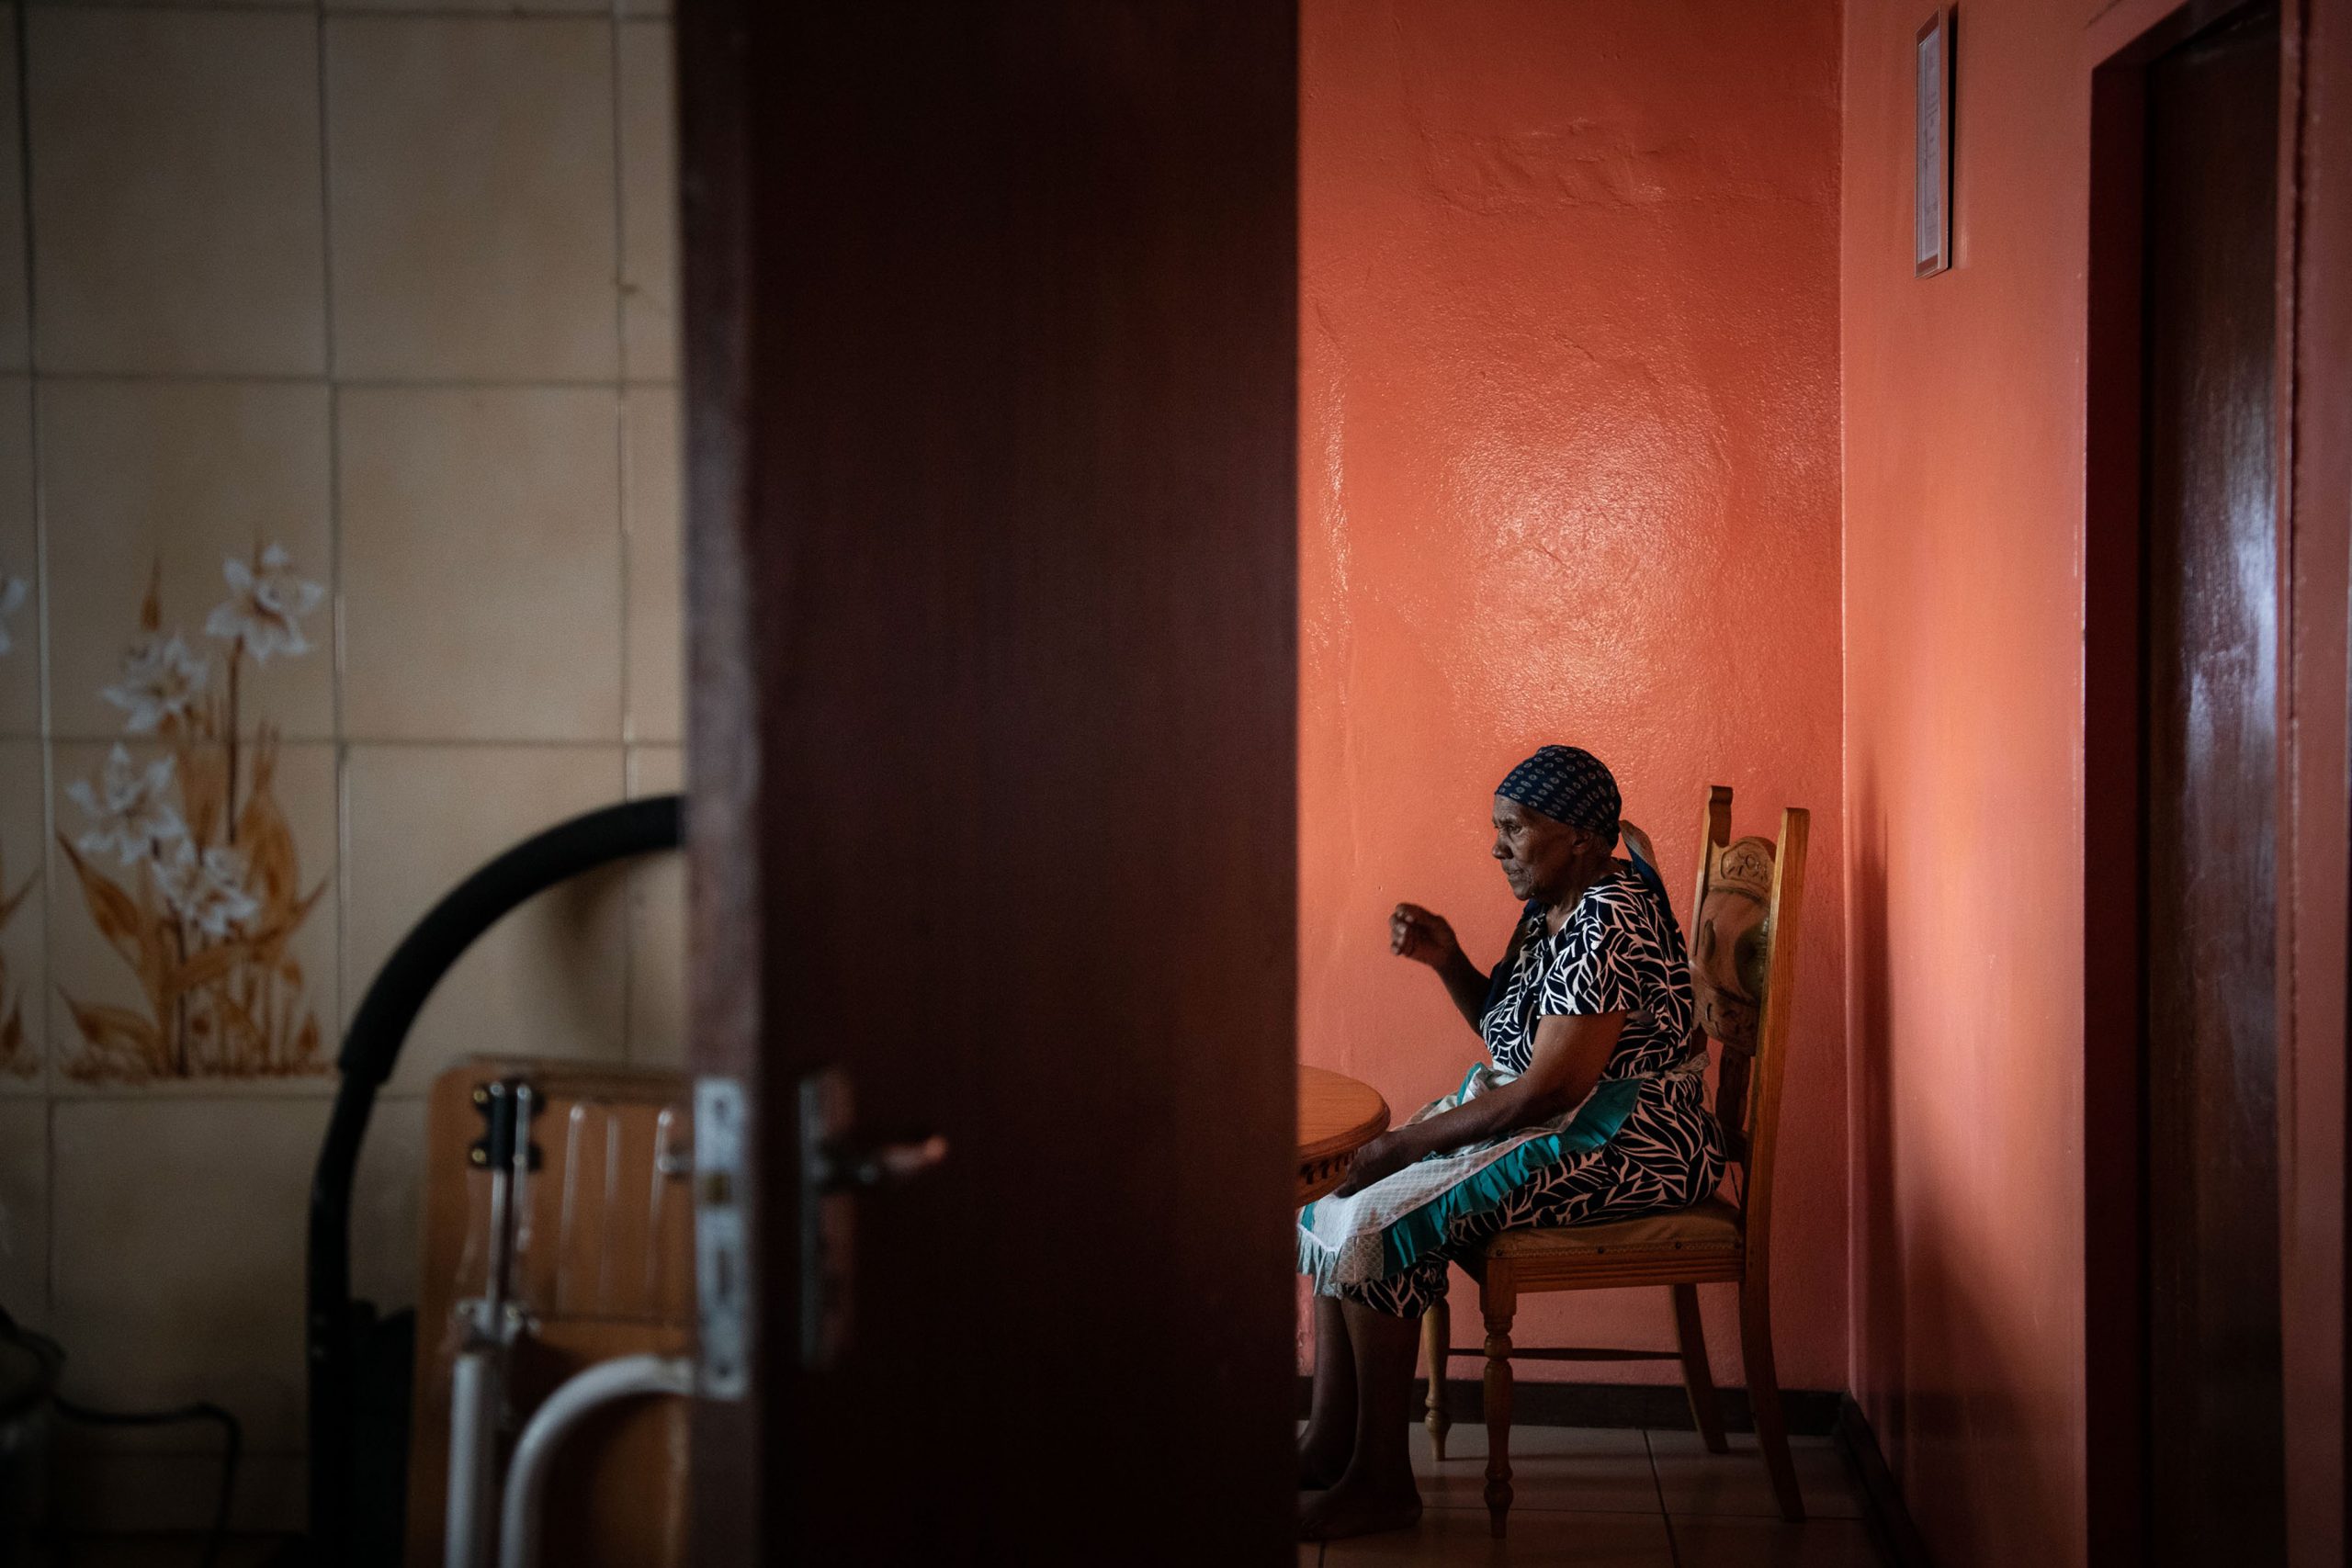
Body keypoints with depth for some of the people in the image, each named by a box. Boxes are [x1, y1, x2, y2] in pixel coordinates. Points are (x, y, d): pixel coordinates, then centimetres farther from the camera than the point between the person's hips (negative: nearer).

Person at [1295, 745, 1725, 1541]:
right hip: (1543, 1120, 11)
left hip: (1621, 1145, -11)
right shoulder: (1554, 907, 10)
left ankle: (1380, 1481, -13)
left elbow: (1548, 1090, -26)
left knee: (1378, 1221, -22)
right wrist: (1448, 960, 3)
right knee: (1339, 1203, 0)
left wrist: (1409, 1143, -17)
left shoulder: (1610, 927, -22)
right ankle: (1329, 1441, 0)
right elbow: (1508, 1030, 23)